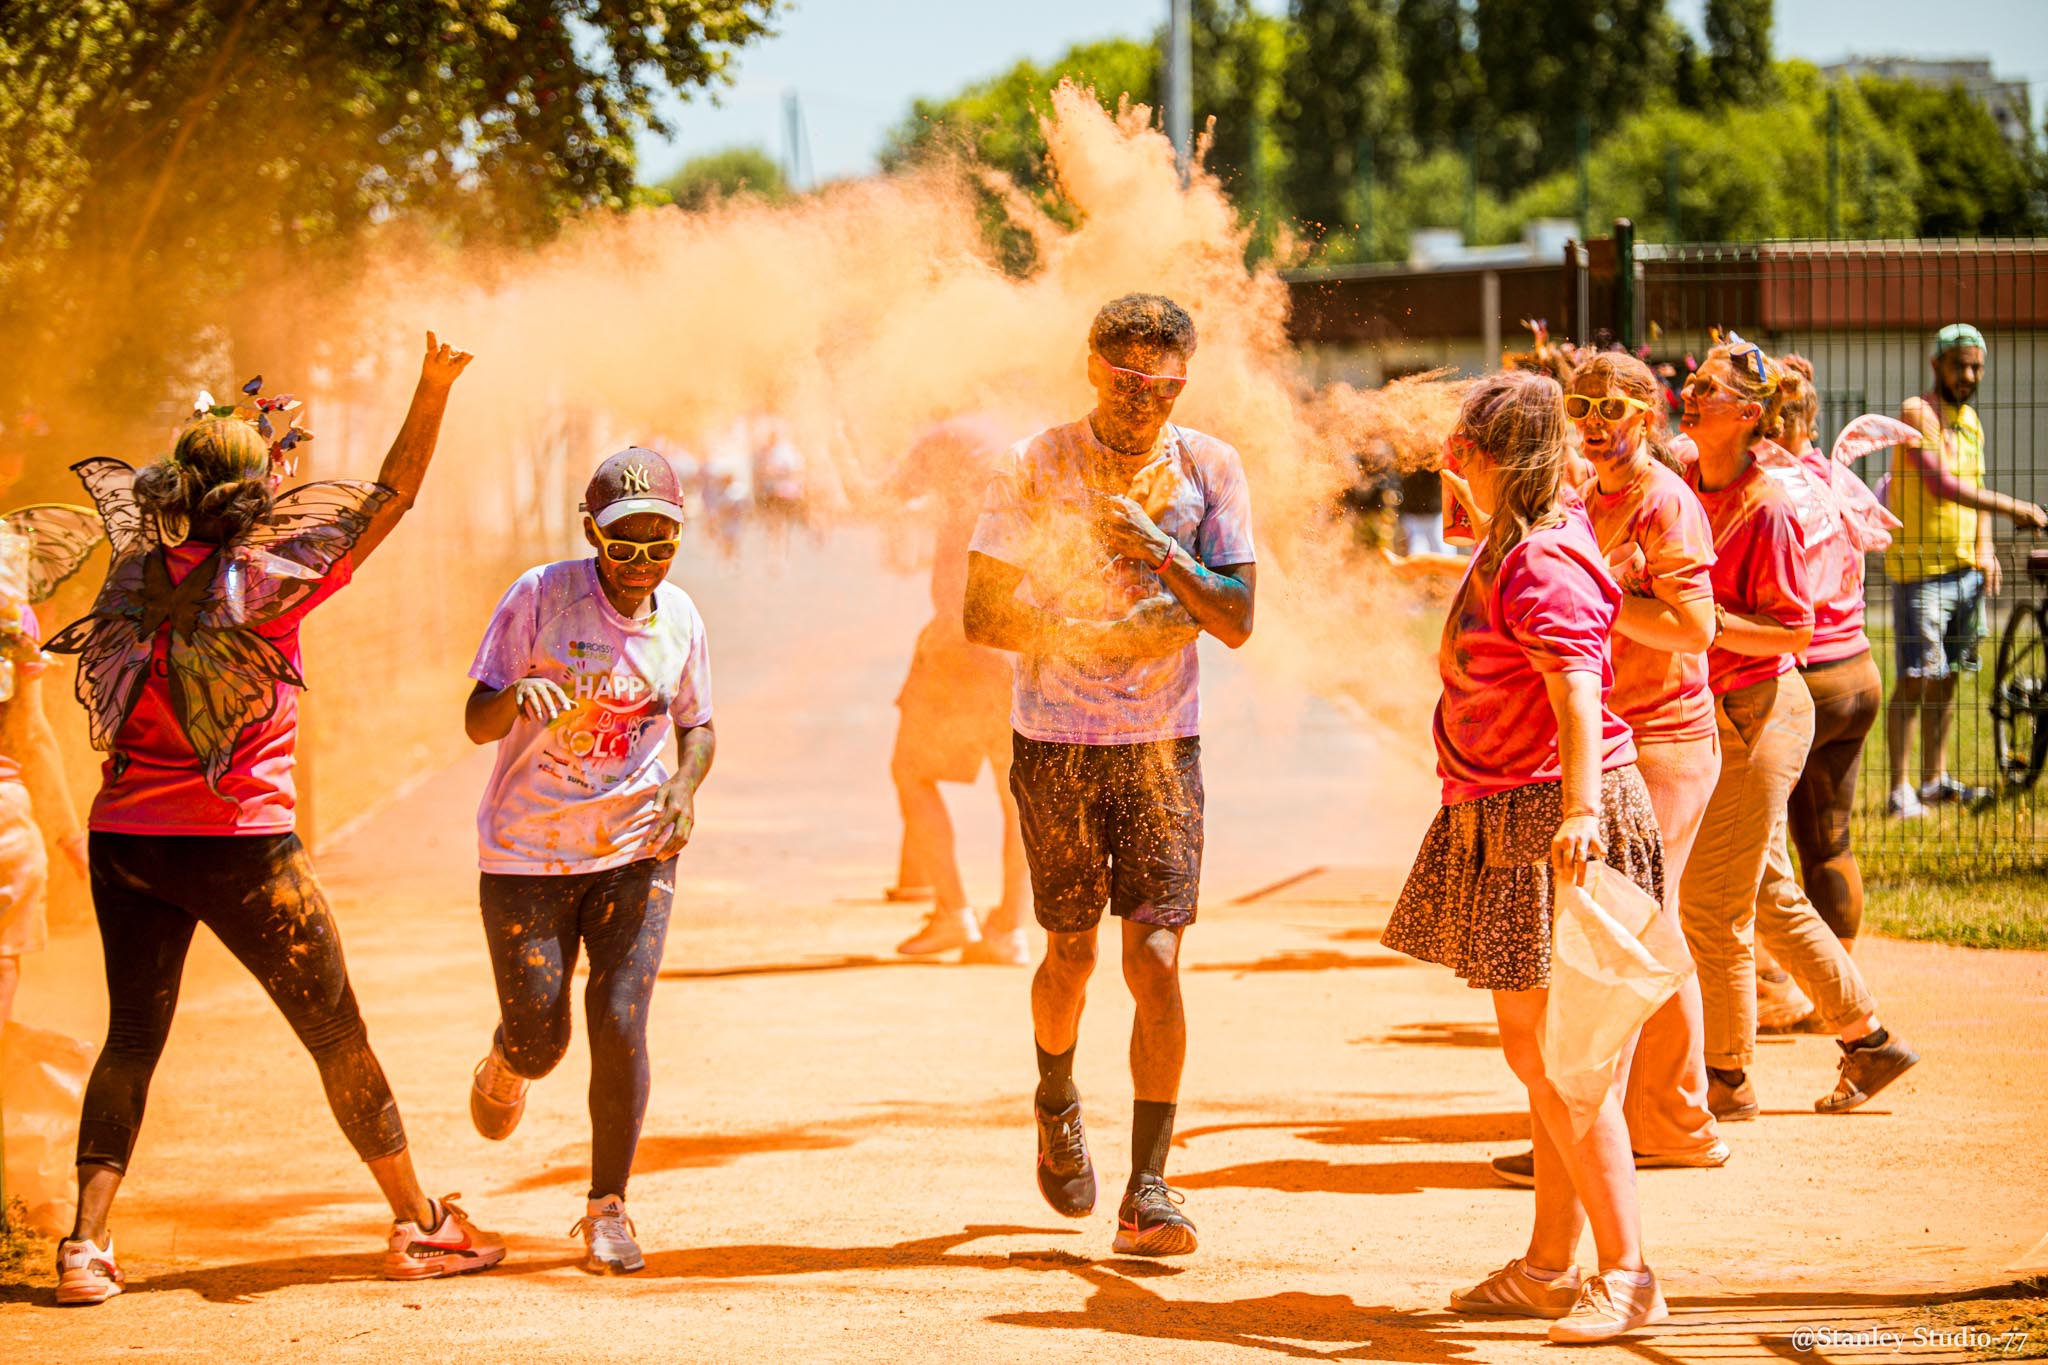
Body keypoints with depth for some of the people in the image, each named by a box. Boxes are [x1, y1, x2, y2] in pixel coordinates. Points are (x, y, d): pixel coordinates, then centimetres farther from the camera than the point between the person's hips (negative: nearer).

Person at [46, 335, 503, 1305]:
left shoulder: (138, 579, 3)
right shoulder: (262, 581, -10)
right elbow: (388, 499, -8)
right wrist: (434, 389, -8)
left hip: (124, 838, 5)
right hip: (236, 843, -5)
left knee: (132, 1037, 11)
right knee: (337, 1035, 8)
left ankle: (87, 1243, -2)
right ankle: (418, 1226, 16)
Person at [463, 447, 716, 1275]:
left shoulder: (679, 619, -3)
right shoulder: (540, 598, -13)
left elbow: (697, 725, 12)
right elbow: (477, 723, -13)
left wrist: (685, 783, -10)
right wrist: (516, 694, -37)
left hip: (634, 853, 2)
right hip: (527, 855, -2)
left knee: (620, 1026, -10)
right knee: (540, 1037, 1)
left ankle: (607, 1208, 5)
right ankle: (508, 1063, 41)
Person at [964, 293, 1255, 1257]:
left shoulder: (1210, 470, 0)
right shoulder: (1036, 468, -5)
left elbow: (1238, 621, -4)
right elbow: (983, 614, -6)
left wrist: (1162, 551, -19)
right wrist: (1105, 639, -15)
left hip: (1162, 744, 0)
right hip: (1056, 743, 0)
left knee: (1156, 958, -9)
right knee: (1072, 951, 10)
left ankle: (1147, 1192, -7)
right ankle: (1057, 1105, 42)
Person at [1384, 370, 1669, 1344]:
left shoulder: (1545, 566, -19)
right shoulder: (1510, 546, 13)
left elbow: (1578, 692, -31)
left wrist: (1578, 808, -41)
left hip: (1554, 820, -11)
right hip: (1505, 824, 11)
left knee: (1553, 1057, -11)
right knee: (1532, 1051, 15)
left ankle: (1628, 1275, -10)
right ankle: (1550, 1266, 22)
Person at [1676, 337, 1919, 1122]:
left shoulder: (1767, 507, -17)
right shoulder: (1686, 489, 6)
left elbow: (1794, 630, -17)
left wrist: (1711, 620, -27)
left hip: (1759, 712, -8)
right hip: (1710, 714, 8)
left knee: (1712, 899, -3)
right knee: (1768, 896, 15)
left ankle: (1728, 1079, 9)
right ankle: (1868, 1041, 27)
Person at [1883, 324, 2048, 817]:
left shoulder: (1970, 420, 15)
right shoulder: (1918, 413, -11)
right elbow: (1941, 484, -21)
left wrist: (1986, 548, 4)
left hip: (1966, 568, 7)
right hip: (1921, 568, -7)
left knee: (1945, 677, 12)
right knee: (1915, 678, -8)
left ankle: (1935, 779, 20)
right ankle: (1899, 790, -4)